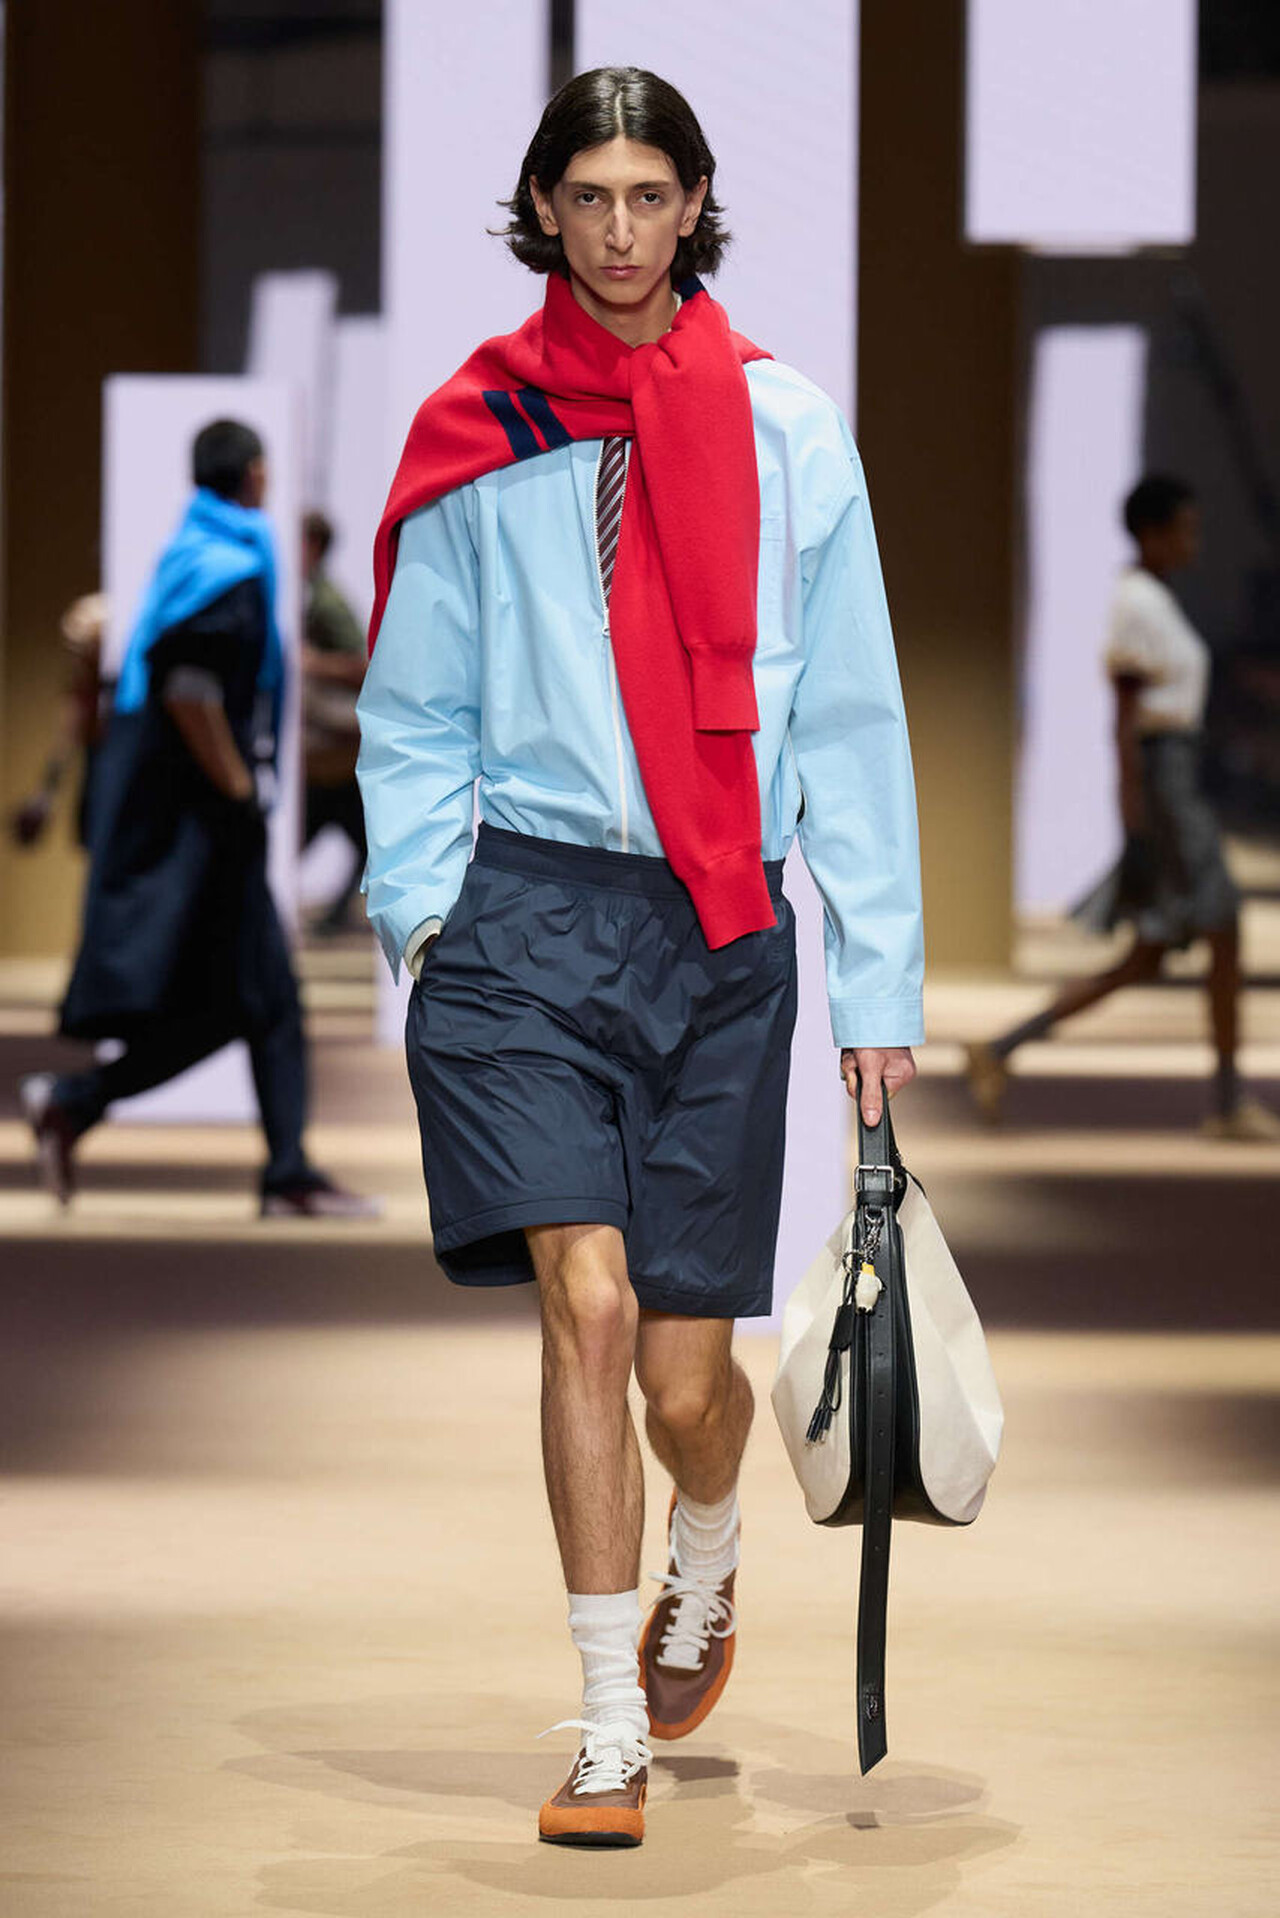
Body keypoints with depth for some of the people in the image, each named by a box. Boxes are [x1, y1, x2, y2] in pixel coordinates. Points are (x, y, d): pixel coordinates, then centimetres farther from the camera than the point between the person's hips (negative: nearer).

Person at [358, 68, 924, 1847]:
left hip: (721, 930, 1)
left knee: (686, 1368, 3)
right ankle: (612, 1734, -7)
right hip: (527, 915, -1)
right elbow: (412, 715, 11)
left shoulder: (787, 431, 6)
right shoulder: (477, 434, 5)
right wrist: (425, 904, -2)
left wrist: (881, 980, 5)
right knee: (587, 1300, -16)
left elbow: (851, 719, 8)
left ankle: (704, 1573, 39)